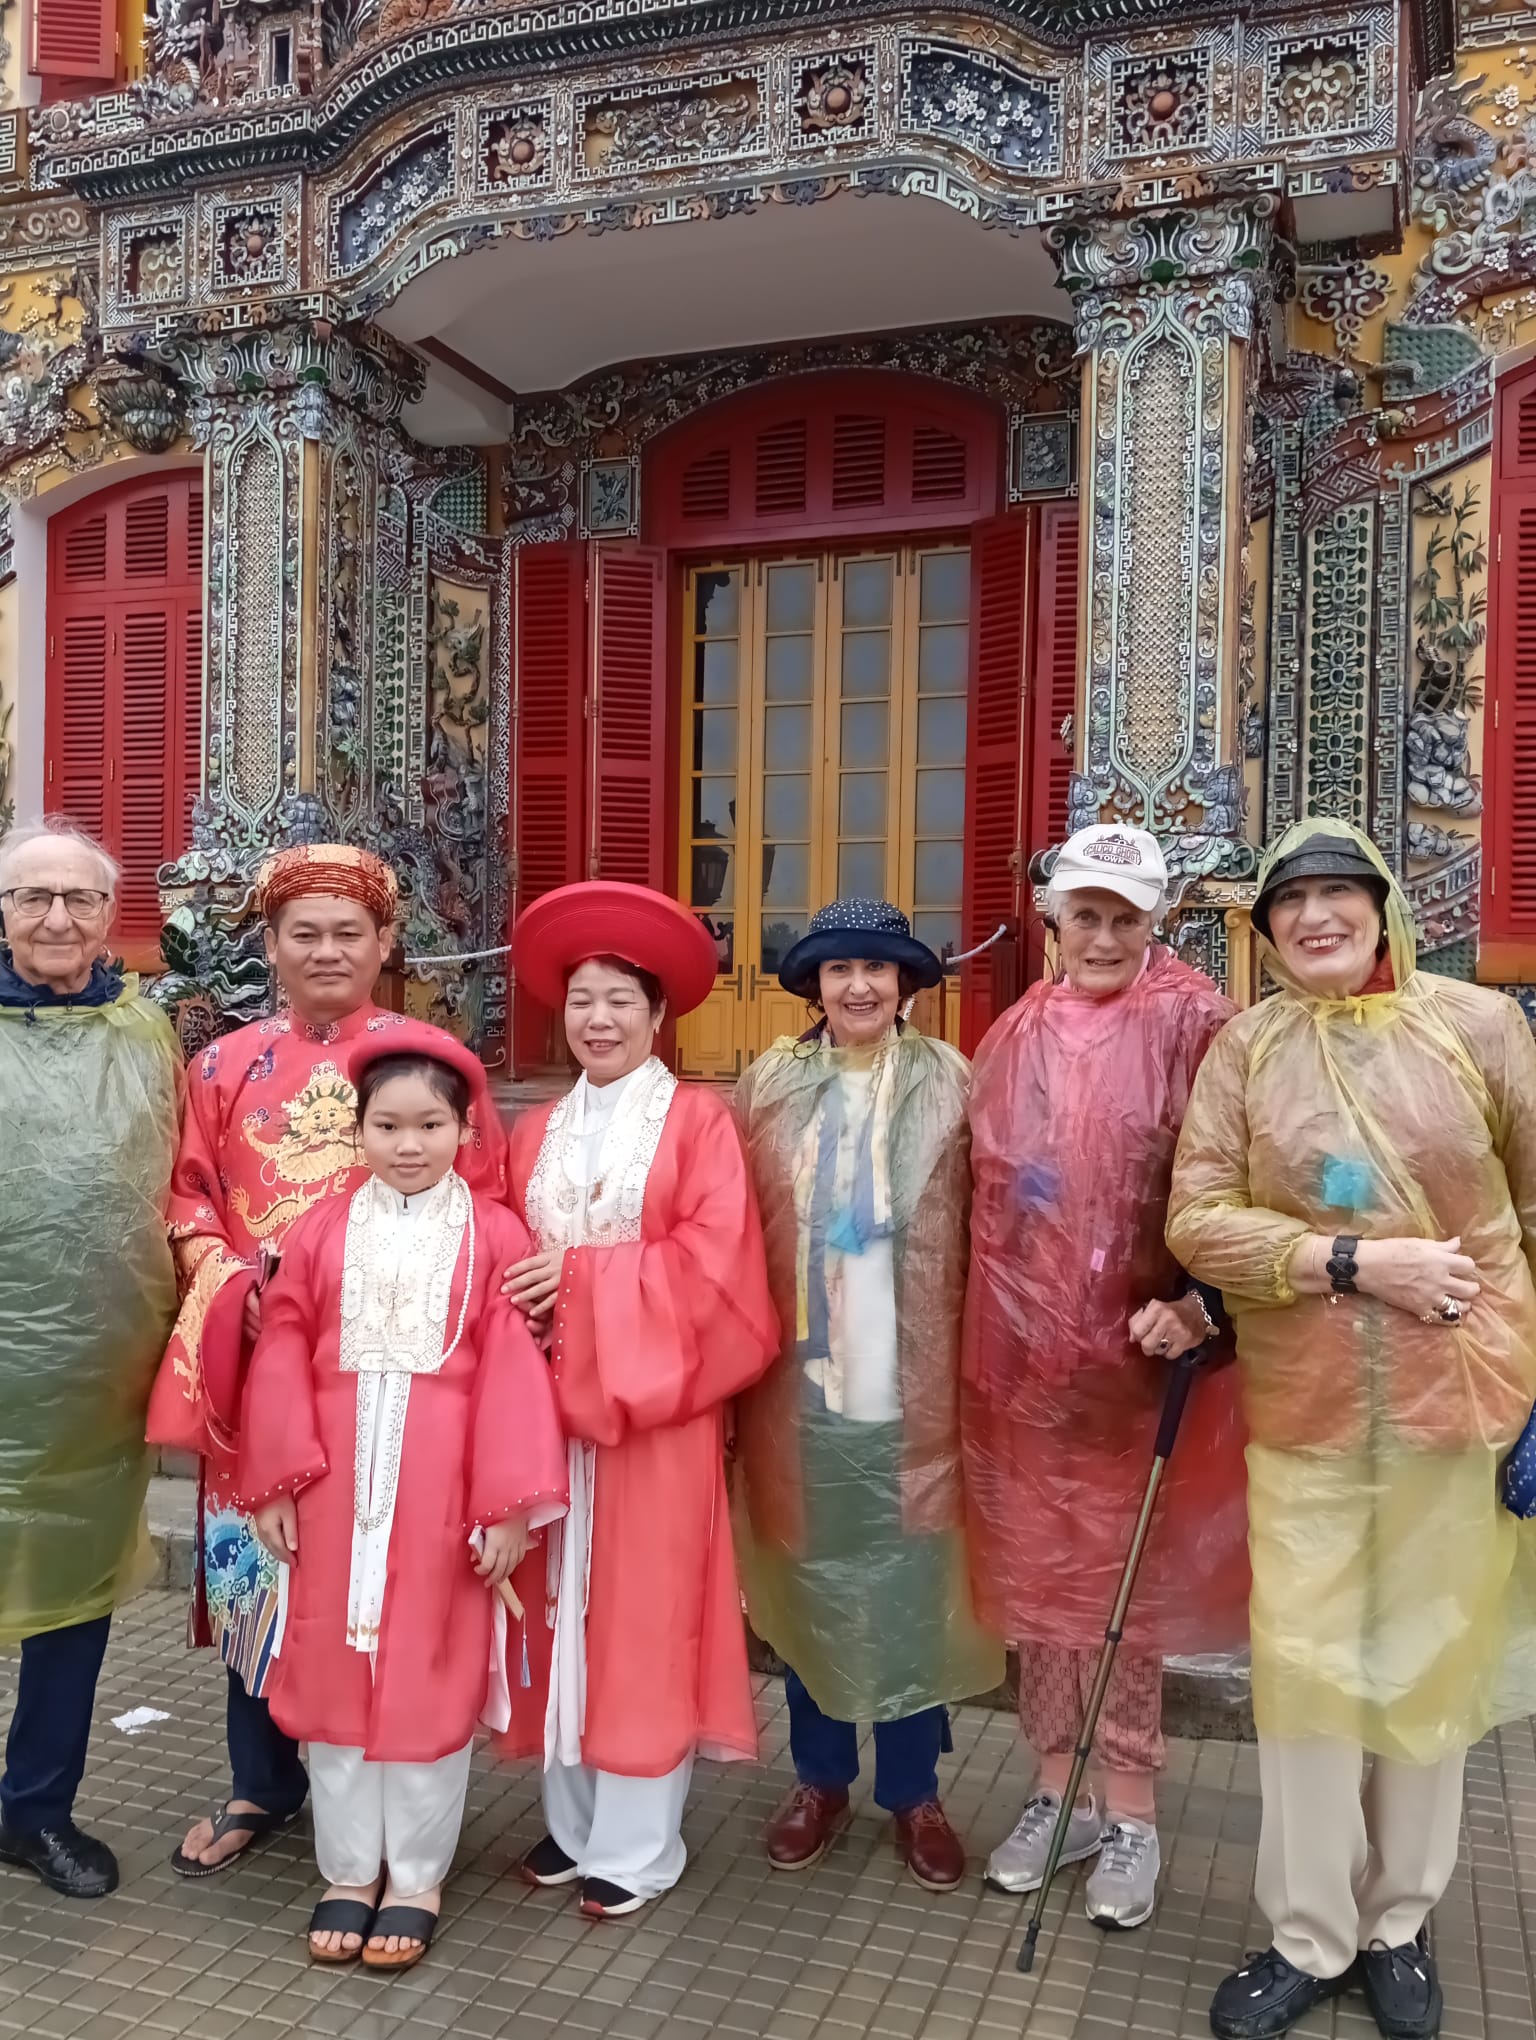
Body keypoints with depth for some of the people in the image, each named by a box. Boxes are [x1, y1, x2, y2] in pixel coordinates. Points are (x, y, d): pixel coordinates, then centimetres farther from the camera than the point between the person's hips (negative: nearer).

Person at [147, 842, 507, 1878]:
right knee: (251, 1562, 10)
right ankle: (262, 1785, 29)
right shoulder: (226, 1066, 8)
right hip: (255, 1353, 3)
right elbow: (190, 1201, 11)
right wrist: (232, 1281, -6)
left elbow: (475, 1202, -1)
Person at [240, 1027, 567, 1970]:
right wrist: (275, 1481, 0)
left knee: (432, 1672, 8)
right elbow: (284, 1356, 3)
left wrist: (510, 1503, -10)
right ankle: (348, 1870, 30)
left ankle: (417, 1877, 26)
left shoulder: (494, 1235, -5)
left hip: (443, 1483, -2)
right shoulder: (324, 1229, 3)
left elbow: (514, 1371, -7)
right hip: (337, 1478, 3)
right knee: (336, 1668, 11)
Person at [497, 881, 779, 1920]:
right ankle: (571, 1817, 24)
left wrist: (584, 1274, -15)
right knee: (561, 1602, 10)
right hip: (550, 1397, 5)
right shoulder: (538, 1130, 12)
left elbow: (714, 1257, -12)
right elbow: (511, 1256, 12)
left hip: (653, 1403, -5)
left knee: (643, 1609, 1)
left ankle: (638, 1841, 13)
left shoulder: (698, 1119, -4)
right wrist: (525, 1301, -8)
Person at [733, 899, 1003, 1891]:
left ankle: (914, 1791, 27)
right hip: (800, 1388, 1)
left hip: (913, 1389, -1)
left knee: (915, 1592, 9)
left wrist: (971, 1371, -6)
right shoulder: (769, 1086, 2)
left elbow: (983, 1234, -2)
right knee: (811, 1585, 13)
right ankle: (820, 1779, 31)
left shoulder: (950, 1085, -1)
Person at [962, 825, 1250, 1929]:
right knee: (1035, 1571, 14)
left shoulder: (1192, 1026, -7)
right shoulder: (1017, 1035, 7)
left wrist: (1196, 1306, -20)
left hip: (1135, 1349, -4)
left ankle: (1130, 1811, 25)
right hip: (1024, 1349, 5)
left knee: (1130, 1576, 7)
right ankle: (1058, 1789, 31)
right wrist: (985, 1329, 8)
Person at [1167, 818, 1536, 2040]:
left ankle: (1397, 1924, 35)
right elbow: (1197, 1219, -7)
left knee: (1432, 1661, 14)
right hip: (1301, 1404, 0)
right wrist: (1358, 1263, -17)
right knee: (1305, 1664, 7)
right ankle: (1309, 1936, 27)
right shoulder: (1244, 1048, -3)